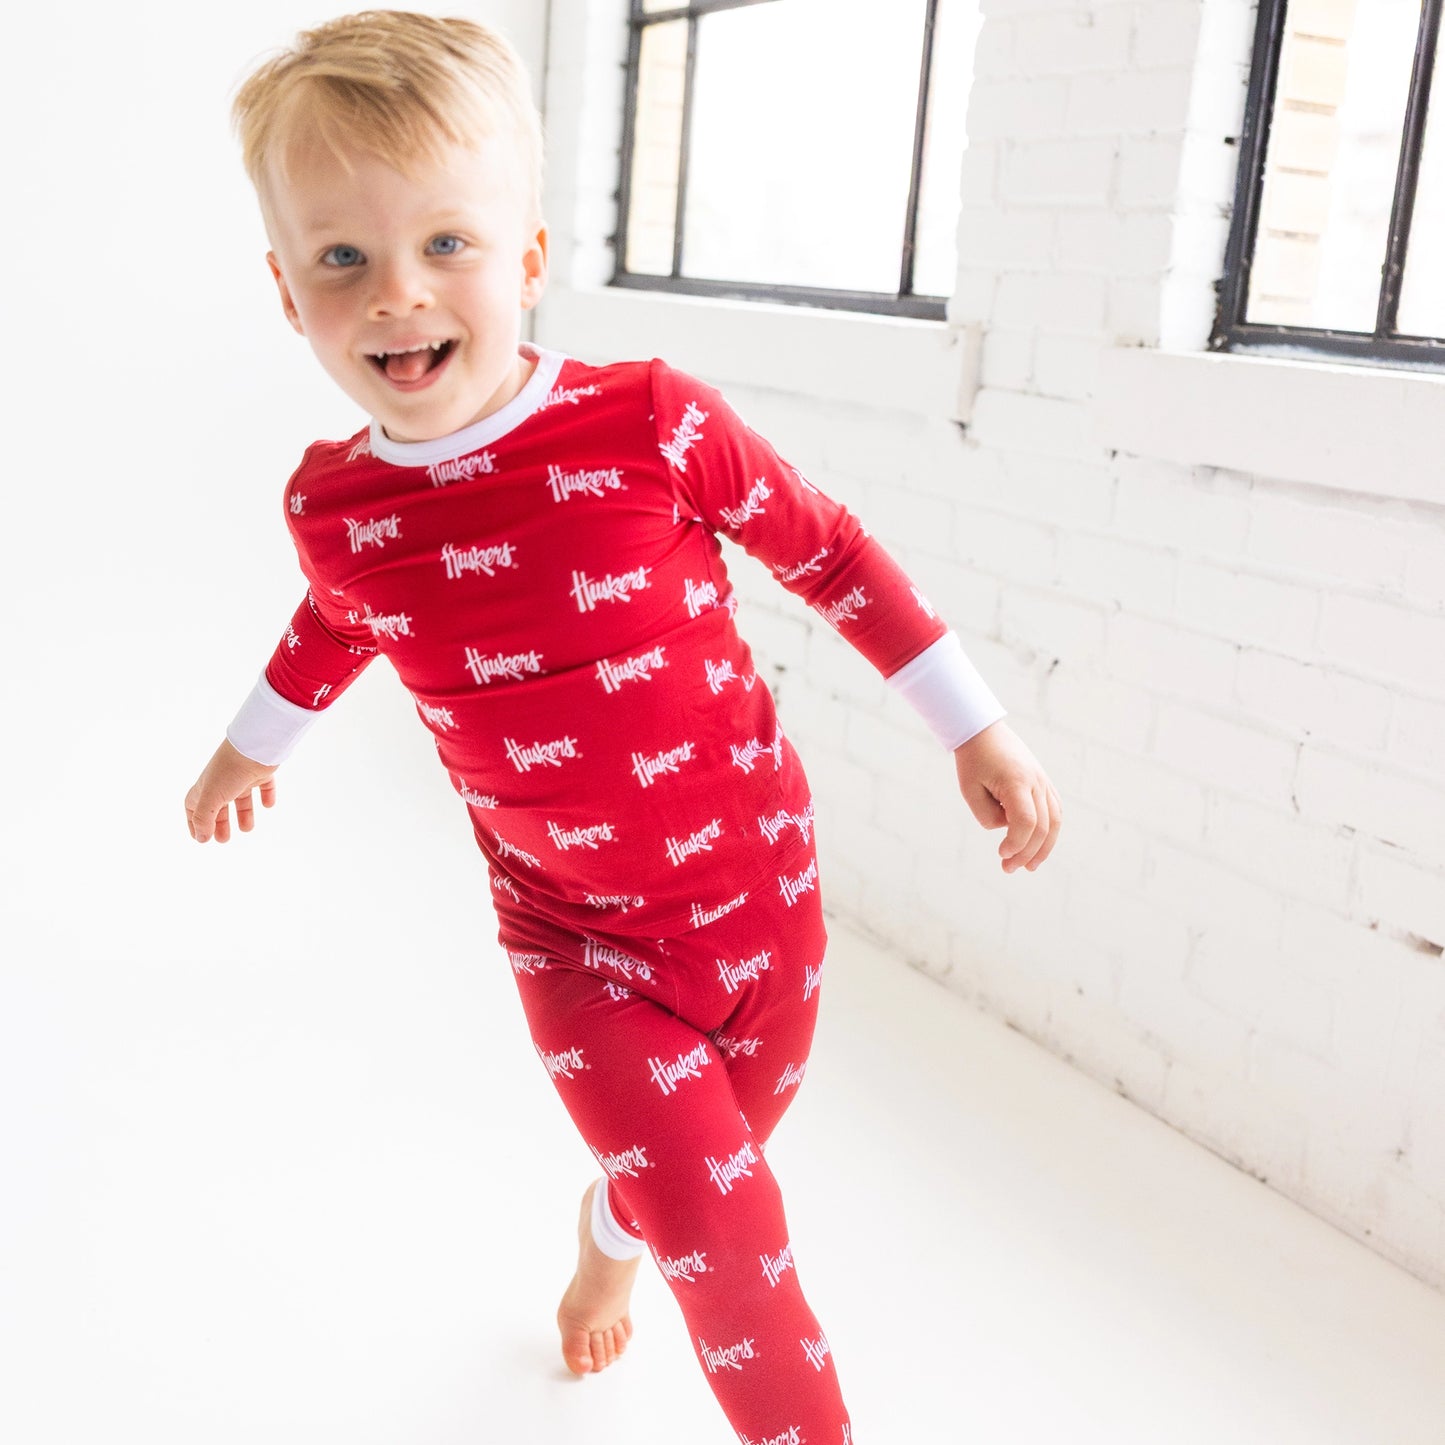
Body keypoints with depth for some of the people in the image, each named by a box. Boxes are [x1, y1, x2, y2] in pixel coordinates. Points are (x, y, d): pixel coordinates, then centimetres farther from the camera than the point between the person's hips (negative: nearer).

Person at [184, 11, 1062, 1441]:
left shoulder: (653, 423, -21)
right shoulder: (333, 506, -12)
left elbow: (822, 546, -7)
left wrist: (976, 730, -3)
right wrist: (253, 741, 31)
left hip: (753, 881, 0)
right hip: (568, 927, 0)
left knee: (723, 1153, 22)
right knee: (730, 1241, -8)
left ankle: (609, 1235, 57)